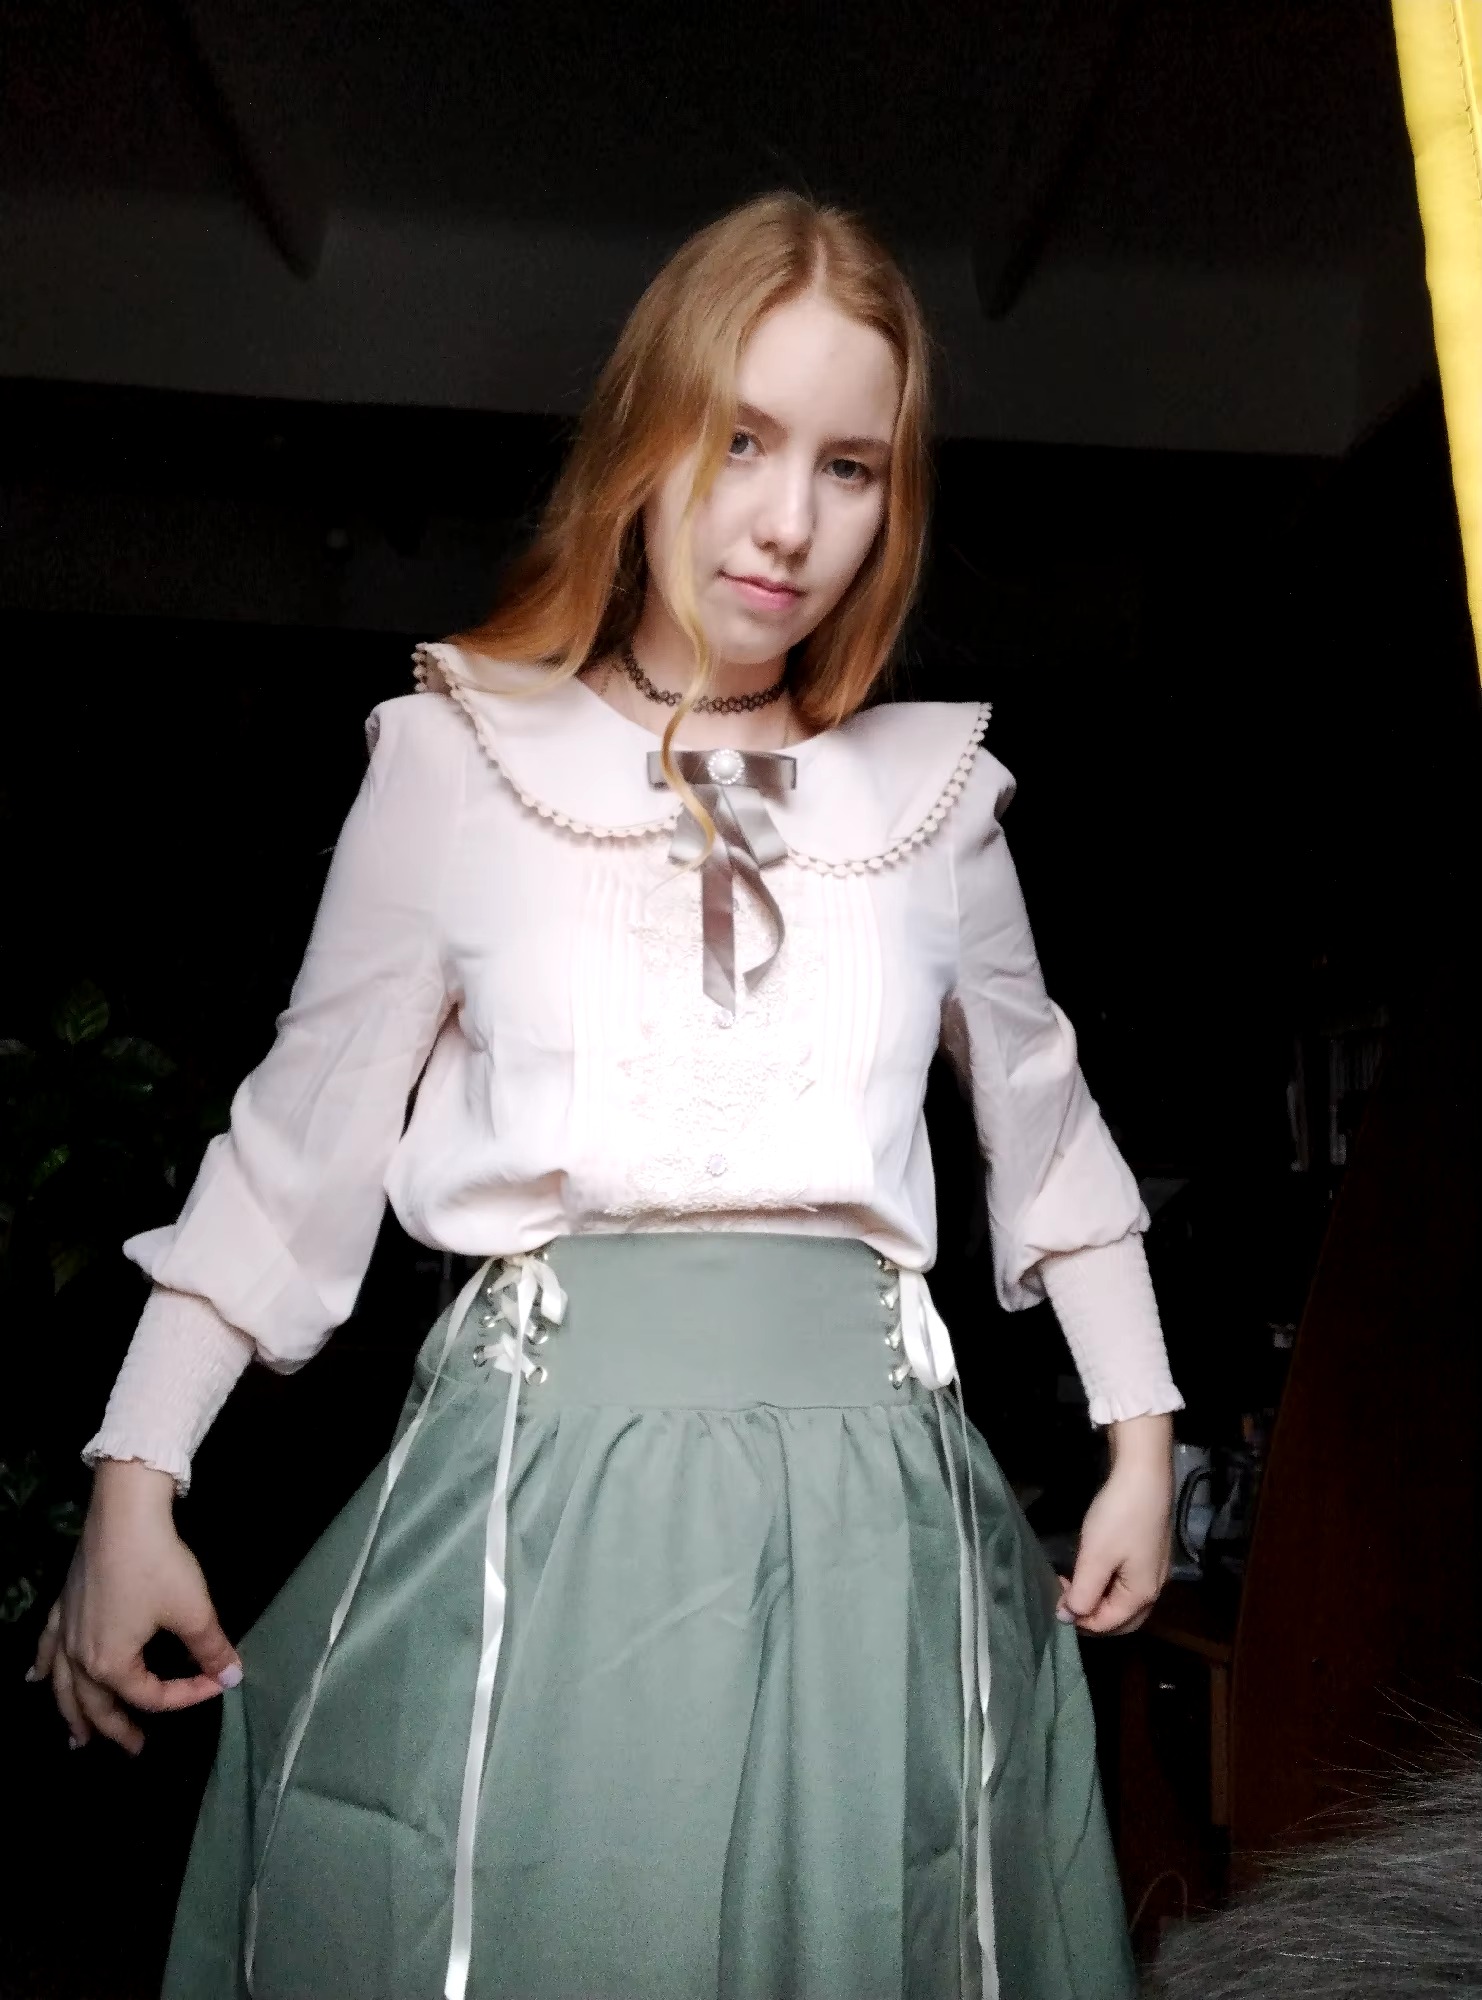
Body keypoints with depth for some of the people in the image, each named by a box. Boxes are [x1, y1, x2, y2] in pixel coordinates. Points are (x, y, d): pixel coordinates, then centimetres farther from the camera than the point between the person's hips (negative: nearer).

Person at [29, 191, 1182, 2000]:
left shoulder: (933, 791, 6)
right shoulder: (456, 759, 0)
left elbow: (1045, 1116, 18)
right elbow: (295, 1139, 4)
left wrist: (1141, 1434, 17)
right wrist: (133, 1481, 2)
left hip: (871, 1491, 3)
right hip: (542, 1464, -2)